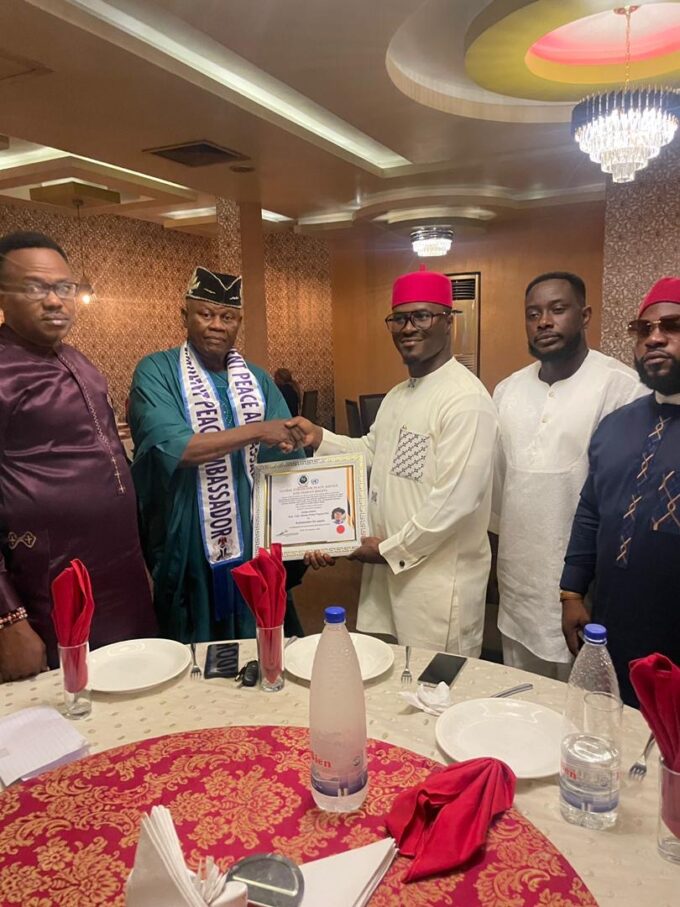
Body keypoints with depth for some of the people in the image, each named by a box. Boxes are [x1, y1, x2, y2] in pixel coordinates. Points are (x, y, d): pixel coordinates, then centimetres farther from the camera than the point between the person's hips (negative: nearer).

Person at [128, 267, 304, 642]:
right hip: (189, 550, -4)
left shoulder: (258, 380, 8)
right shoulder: (156, 372, -5)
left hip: (256, 546, 4)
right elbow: (169, 446, -21)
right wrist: (256, 431, -19)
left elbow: (290, 459, 3)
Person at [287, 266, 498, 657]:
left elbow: (455, 500, -24)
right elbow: (373, 452, 20)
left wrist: (391, 548, -14)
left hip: (439, 578, -8)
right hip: (386, 567, 8)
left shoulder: (466, 399, -20)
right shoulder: (397, 396, 11)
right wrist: (320, 438, 4)